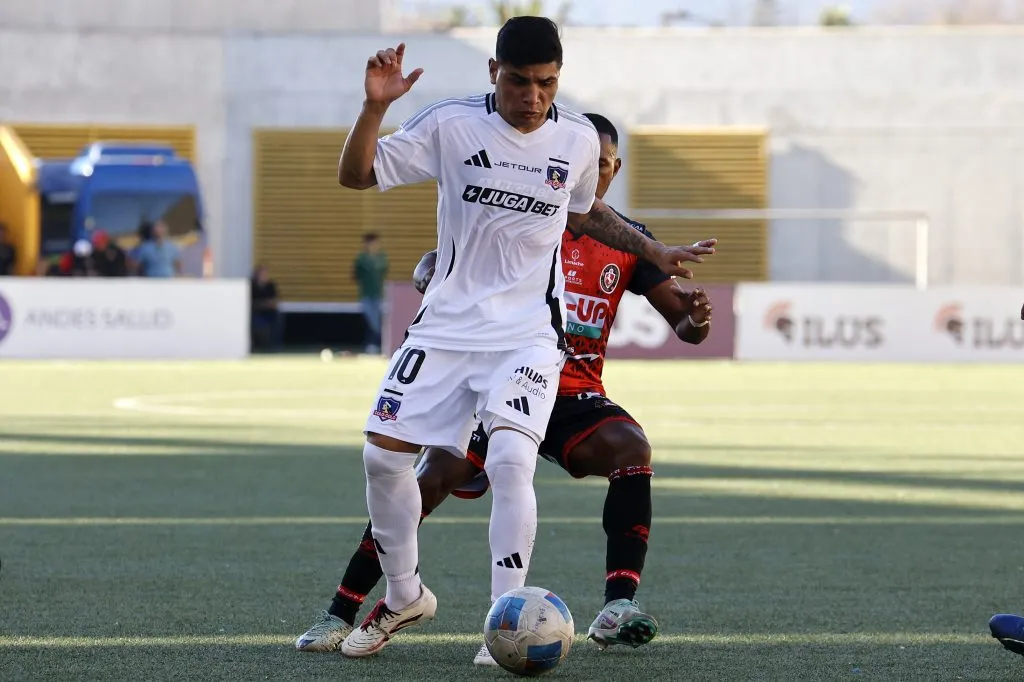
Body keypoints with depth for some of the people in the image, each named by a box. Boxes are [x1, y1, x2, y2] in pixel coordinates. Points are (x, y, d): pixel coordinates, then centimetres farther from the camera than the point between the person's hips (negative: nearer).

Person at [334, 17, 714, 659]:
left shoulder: (579, 139, 1)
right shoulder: (451, 124, -6)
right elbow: (357, 175, -4)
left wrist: (655, 251, 20)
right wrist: (375, 105, -19)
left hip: (528, 334, -1)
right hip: (447, 324, 1)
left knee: (511, 460, -23)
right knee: (384, 453, -3)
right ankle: (405, 596, 21)